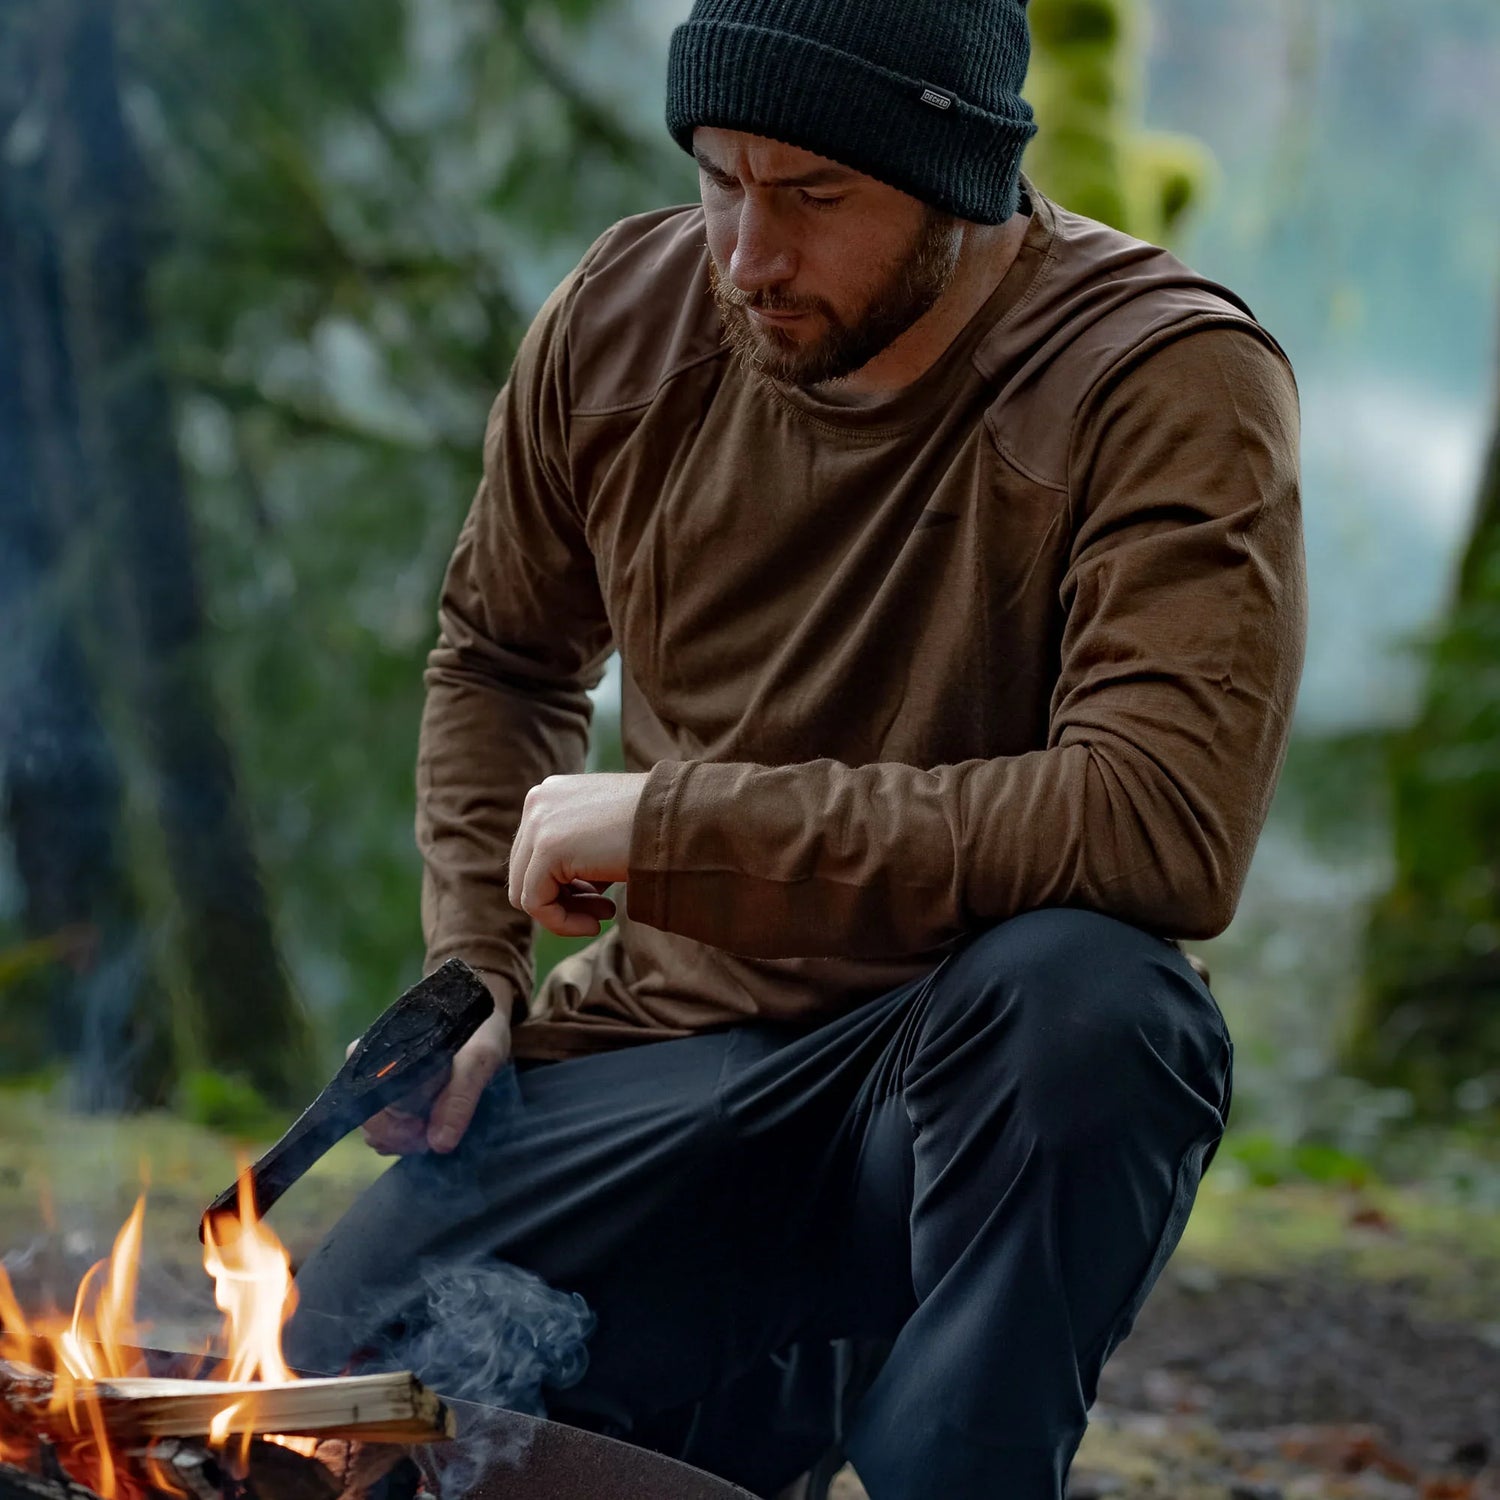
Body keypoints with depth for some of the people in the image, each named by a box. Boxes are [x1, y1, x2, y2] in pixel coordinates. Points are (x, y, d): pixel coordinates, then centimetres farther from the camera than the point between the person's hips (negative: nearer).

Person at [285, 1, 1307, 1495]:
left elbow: (1166, 822, -31)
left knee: (1082, 991, -38)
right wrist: (469, 972, 3)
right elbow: (499, 658, 19)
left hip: (966, 1090, -5)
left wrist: (675, 825, -25)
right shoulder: (621, 322, 0)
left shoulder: (1172, 384, -17)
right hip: (654, 1052, 5)